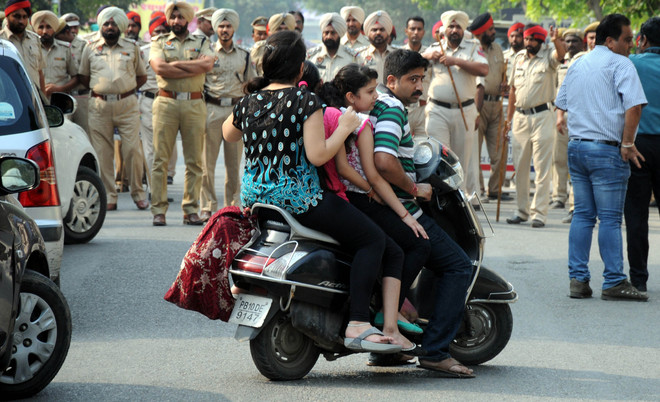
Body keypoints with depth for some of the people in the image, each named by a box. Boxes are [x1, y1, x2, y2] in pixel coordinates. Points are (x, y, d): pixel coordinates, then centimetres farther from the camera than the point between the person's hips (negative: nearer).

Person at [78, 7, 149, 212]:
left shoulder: (132, 47, 10)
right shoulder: (90, 48, 11)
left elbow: (142, 76, 15)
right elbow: (83, 77, 18)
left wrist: (126, 91, 5)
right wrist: (100, 90, 7)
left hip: (127, 104, -1)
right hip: (99, 106, 1)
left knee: (132, 150, -6)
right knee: (102, 153, 0)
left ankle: (138, 193, 6)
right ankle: (109, 197, 6)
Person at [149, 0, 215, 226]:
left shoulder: (202, 43, 14)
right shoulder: (159, 43, 12)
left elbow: (207, 64, -7)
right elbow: (160, 68, -8)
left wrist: (177, 63, -7)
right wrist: (194, 67, -7)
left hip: (194, 104, 1)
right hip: (166, 103, -1)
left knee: (194, 160, 2)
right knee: (160, 159, -4)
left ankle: (191, 210, 8)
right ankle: (158, 210, -1)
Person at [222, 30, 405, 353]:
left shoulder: (249, 102, 5)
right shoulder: (305, 100, -13)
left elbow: (227, 134, 26)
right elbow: (317, 155, -20)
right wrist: (344, 128, -7)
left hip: (253, 195, 8)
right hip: (296, 197, -8)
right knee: (372, 239, -5)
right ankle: (357, 324, -20)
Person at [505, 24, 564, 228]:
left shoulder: (548, 57, -2)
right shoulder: (519, 58, 13)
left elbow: (561, 54, -26)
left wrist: (556, 40, -47)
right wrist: (509, 117, 17)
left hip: (542, 117, -5)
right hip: (520, 117, 5)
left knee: (542, 167, -5)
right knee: (520, 167, 9)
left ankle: (539, 212, -4)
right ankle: (522, 210, 17)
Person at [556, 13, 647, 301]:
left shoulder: (577, 65, 17)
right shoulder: (620, 64, -7)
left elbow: (562, 105, 24)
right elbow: (634, 106, -18)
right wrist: (627, 143, -12)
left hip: (576, 146, 7)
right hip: (606, 149, -7)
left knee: (582, 215, 11)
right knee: (610, 218, -4)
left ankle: (578, 279, 8)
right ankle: (613, 282, -3)